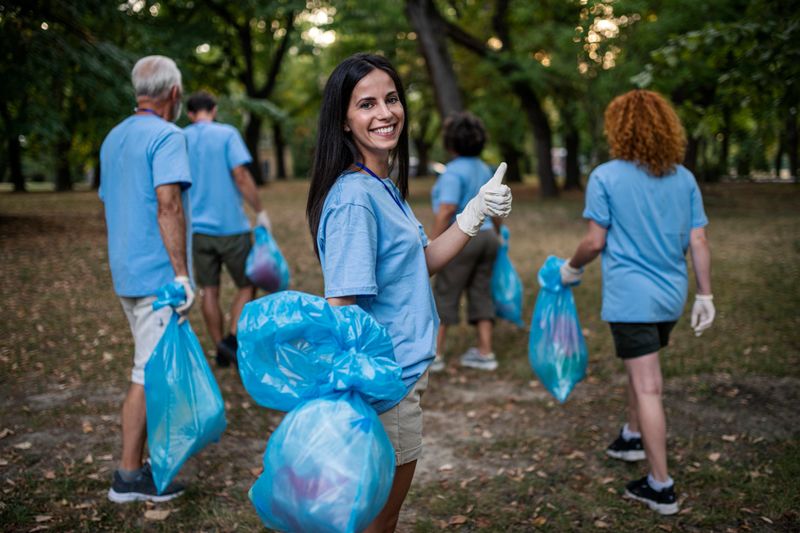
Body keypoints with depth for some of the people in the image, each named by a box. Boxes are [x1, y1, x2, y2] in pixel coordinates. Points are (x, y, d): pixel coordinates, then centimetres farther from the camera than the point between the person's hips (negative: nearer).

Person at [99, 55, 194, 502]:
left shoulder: (114, 139, 17)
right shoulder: (167, 136, -11)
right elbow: (168, 205, -22)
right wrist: (181, 273, -23)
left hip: (125, 272, 9)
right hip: (158, 273, -9)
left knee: (153, 367, 18)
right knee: (150, 374, -3)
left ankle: (142, 458, 26)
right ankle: (130, 475, 4)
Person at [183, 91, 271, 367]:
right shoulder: (227, 134, -5)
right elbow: (241, 176, -15)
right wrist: (260, 212, -6)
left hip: (197, 228, 4)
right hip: (230, 225, -4)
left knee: (209, 290, 11)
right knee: (247, 285, 9)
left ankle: (221, 350, 13)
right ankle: (232, 339, -8)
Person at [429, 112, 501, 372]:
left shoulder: (454, 171, -14)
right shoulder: (484, 169, 12)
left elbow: (446, 211, -22)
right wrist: (496, 235, 31)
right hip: (485, 236, 8)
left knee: (444, 296, 0)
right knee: (481, 294, 10)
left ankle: (435, 353, 4)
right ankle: (485, 352, 11)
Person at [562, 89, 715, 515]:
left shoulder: (605, 177, -9)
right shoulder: (684, 179, 4)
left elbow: (595, 241, -10)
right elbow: (698, 243, 3)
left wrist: (571, 268, 8)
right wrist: (705, 296, 8)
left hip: (631, 296, -6)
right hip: (671, 296, 6)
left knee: (647, 388, -3)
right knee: (642, 369, 27)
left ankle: (661, 487, 2)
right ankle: (632, 437, 46)